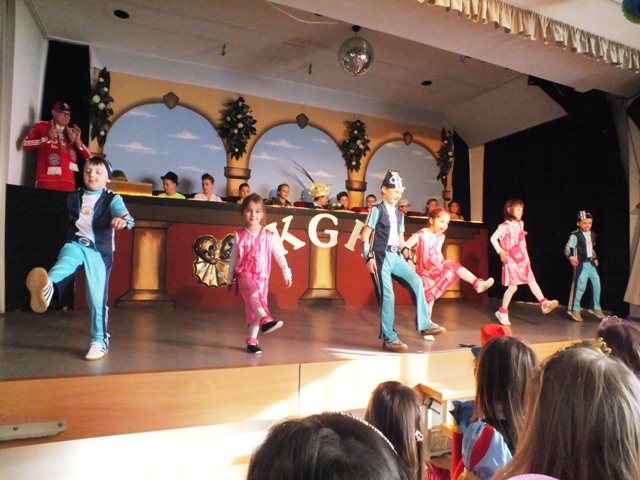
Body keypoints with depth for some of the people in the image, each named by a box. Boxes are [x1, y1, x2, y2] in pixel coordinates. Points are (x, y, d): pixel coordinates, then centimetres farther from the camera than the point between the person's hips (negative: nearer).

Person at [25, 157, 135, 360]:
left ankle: (100, 341, 10)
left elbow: (128, 218, -20)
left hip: (99, 251, -3)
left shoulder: (112, 199, -2)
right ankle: (47, 288, -67)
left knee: (97, 299, -2)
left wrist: (122, 220, -42)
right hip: (76, 244, 3)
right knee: (65, 262, -35)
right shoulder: (73, 197, 12)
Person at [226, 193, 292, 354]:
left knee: (253, 307, 5)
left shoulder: (269, 236, 2)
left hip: (262, 277, 2)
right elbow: (233, 259, 7)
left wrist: (286, 273, 4)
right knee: (254, 294, -32)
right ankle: (266, 320, -53)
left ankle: (252, 341, 14)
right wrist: (230, 280, 11)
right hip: (244, 274, -2)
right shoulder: (240, 235, 1)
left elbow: (279, 255, 8)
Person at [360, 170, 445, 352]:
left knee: (416, 281, -10)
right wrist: (369, 258, -16)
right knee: (387, 296, -7)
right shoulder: (377, 210, -4)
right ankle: (389, 338, 4)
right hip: (380, 257, -6)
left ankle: (425, 325, -1)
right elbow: (364, 236, -9)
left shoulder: (399, 214, 17)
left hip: (395, 257, 7)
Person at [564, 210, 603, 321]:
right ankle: (574, 309, 5)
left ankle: (596, 308, 25)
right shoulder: (575, 235, -12)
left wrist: (595, 258, 17)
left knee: (597, 284, 8)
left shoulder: (592, 235, 11)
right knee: (579, 286, -7)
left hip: (591, 263, 7)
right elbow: (567, 248, -17)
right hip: (580, 264, -7)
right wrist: (571, 257, -32)